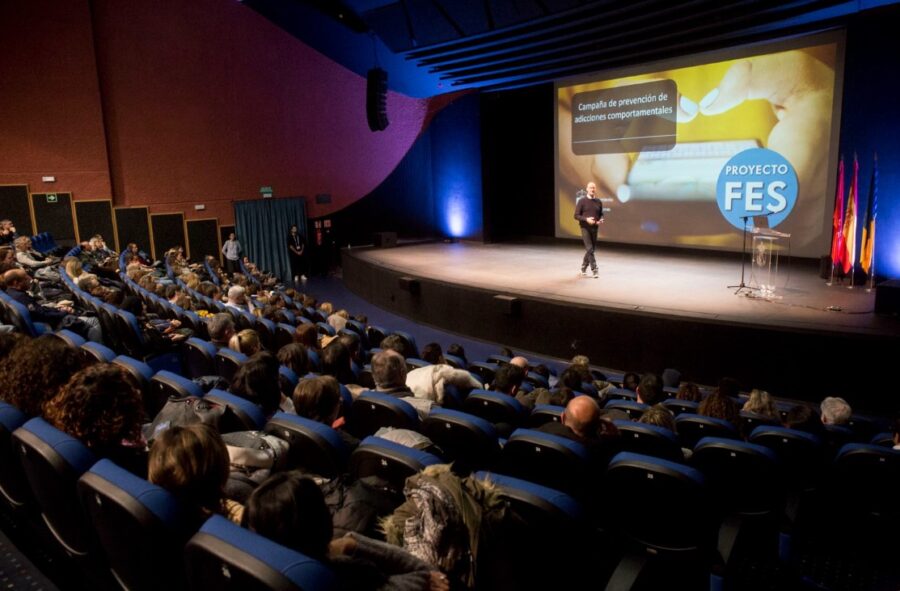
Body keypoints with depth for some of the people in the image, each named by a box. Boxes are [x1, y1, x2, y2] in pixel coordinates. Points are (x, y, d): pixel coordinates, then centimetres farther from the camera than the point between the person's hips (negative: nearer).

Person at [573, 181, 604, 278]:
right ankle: (594, 270, -9)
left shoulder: (598, 202, 6)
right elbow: (576, 215, -7)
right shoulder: (582, 201, -5)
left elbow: (601, 214, 17)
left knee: (591, 249, 10)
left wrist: (601, 220, -5)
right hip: (585, 228, -5)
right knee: (589, 249, -12)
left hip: (594, 228, 5)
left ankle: (583, 268, 25)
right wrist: (586, 219, -21)